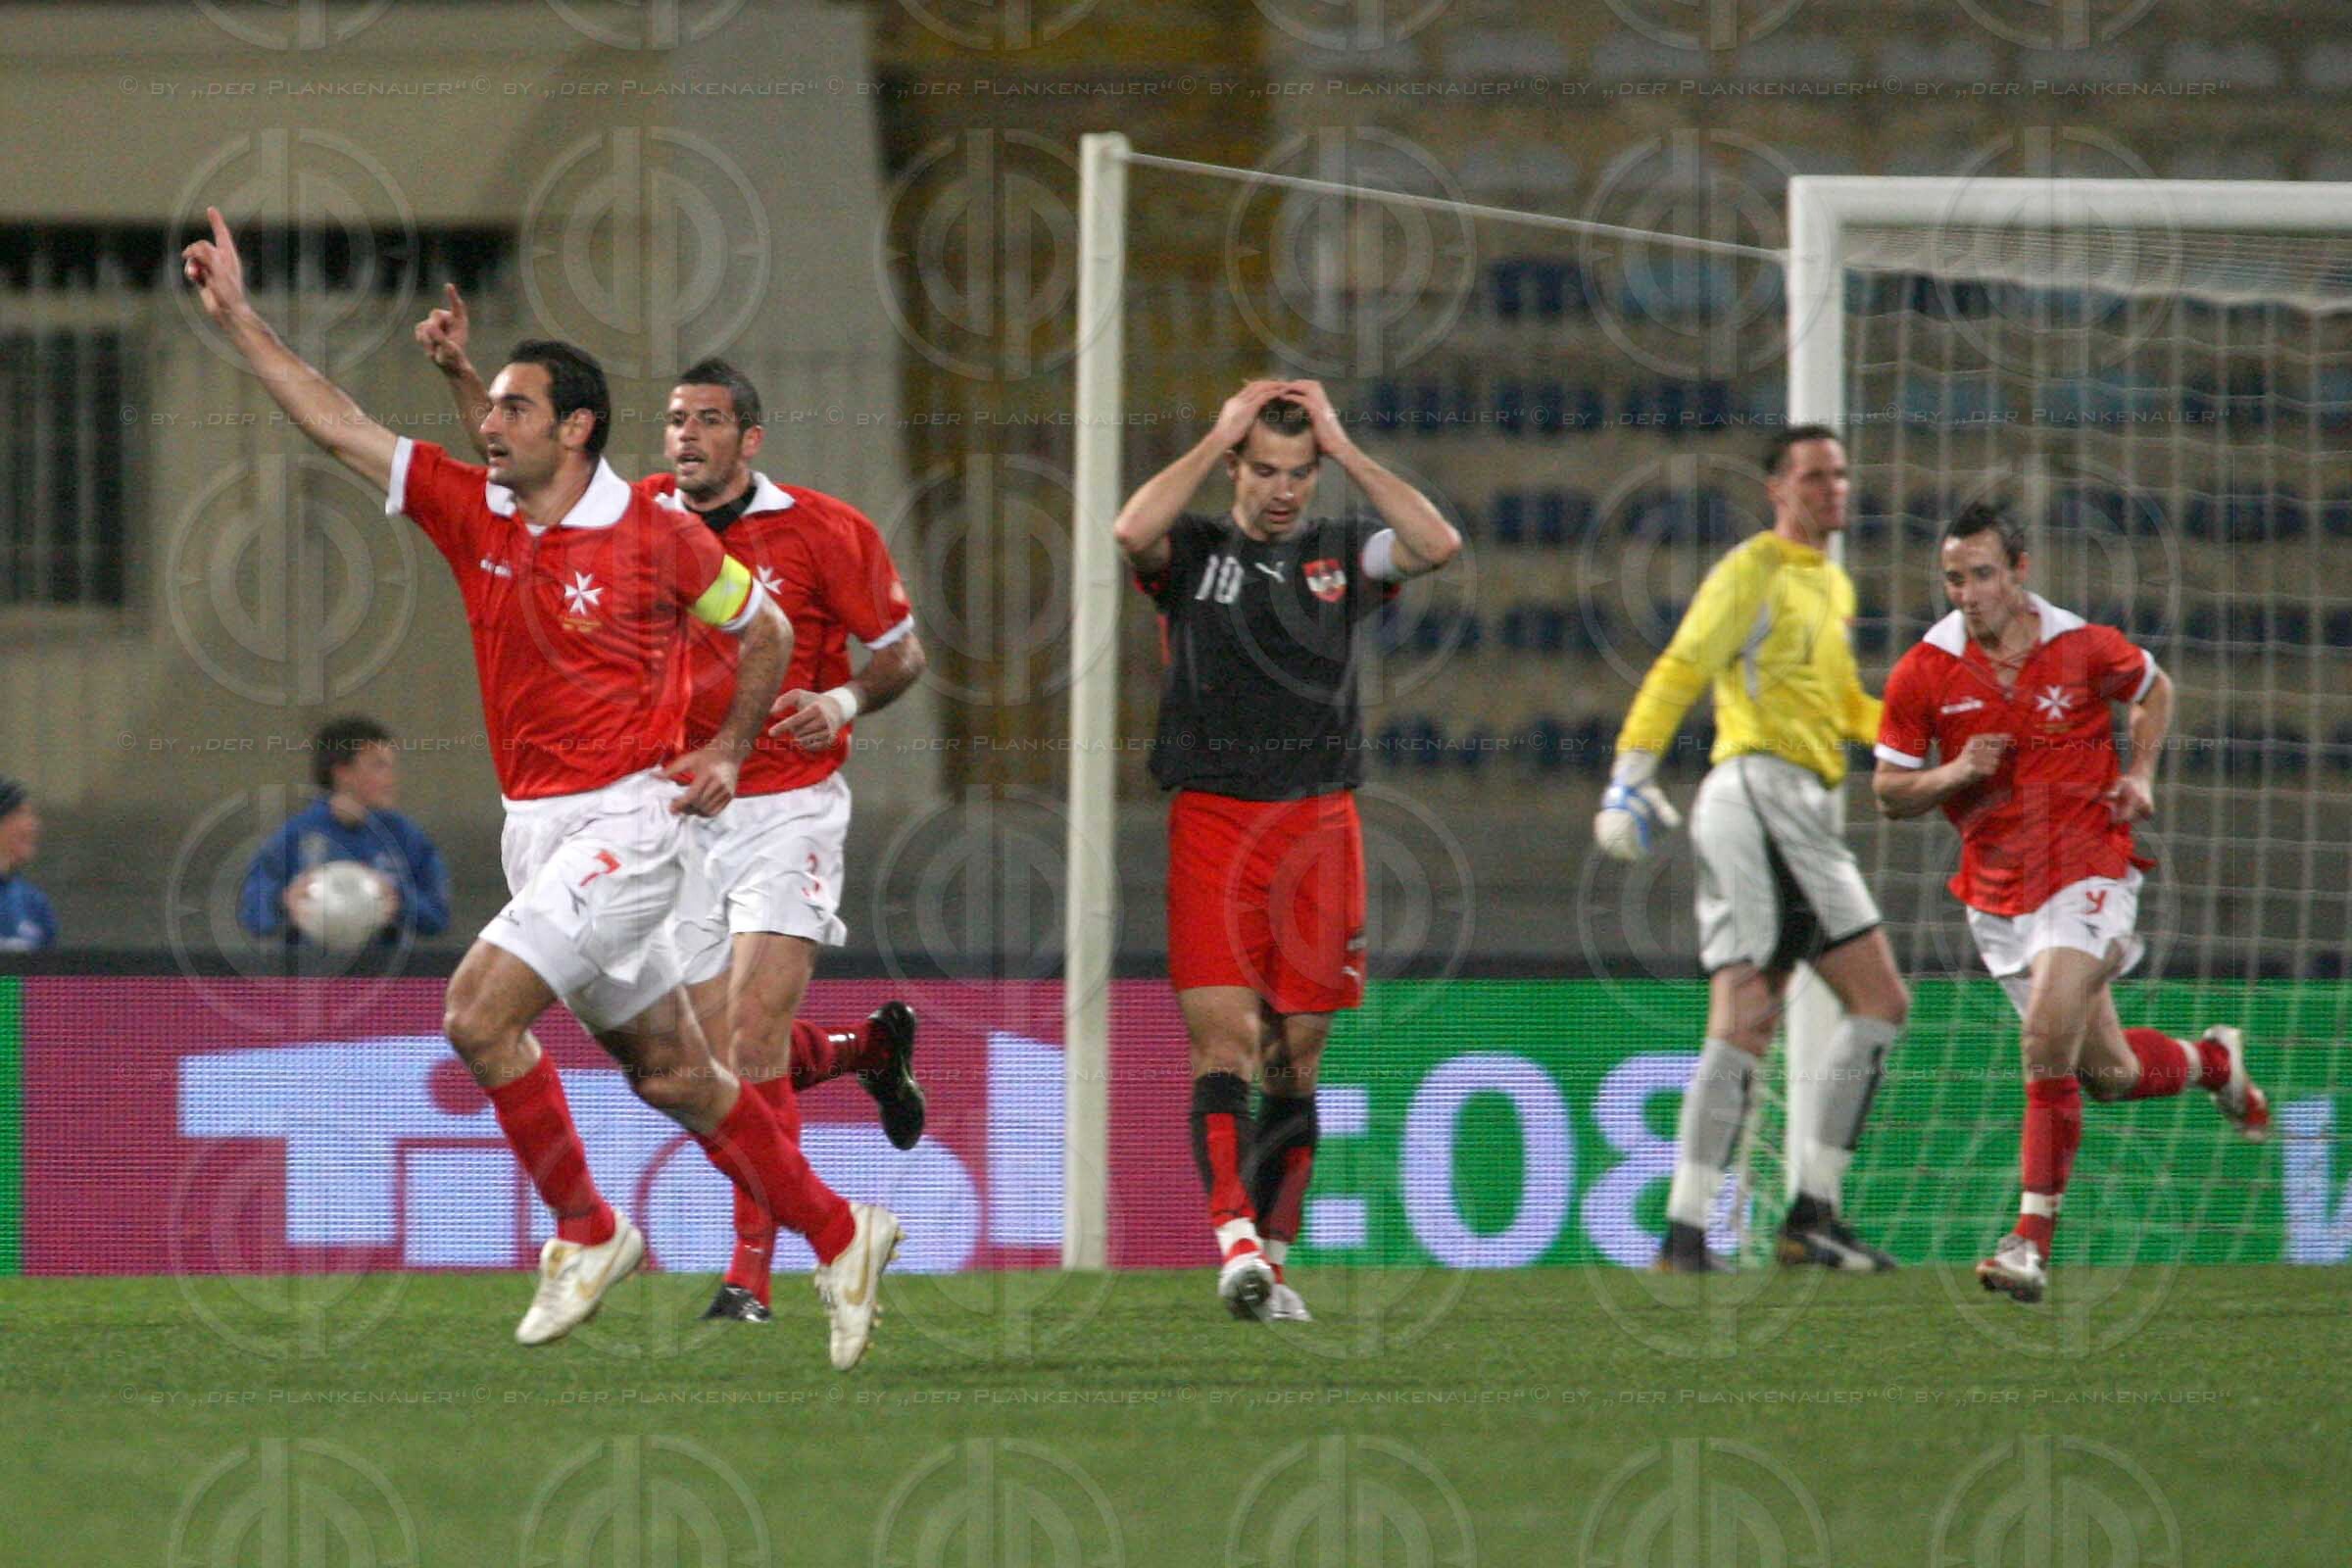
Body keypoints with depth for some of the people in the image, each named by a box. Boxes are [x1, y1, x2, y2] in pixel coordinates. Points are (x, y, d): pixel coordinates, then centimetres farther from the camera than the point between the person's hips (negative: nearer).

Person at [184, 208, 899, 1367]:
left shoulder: (658, 540, -9)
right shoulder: (470, 510, 4)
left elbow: (764, 631, 6)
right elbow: (337, 426, 3)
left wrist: (728, 752, -2)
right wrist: (237, 321, -2)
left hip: (626, 824, -6)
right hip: (536, 827, 6)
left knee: (479, 1012, -19)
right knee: (668, 1073, 11)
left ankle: (585, 1232, -3)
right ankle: (837, 1237, 25)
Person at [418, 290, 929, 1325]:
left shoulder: (824, 532, -7)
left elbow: (902, 651, 2)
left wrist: (844, 702, -18)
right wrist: (463, 375, -9)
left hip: (785, 808, -5)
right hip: (682, 814, 5)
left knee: (751, 1045, -16)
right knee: (717, 1060, 7)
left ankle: (751, 1276, -14)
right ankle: (871, 1048, 39)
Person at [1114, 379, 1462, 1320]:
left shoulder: (1343, 554, 12)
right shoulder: (1193, 550, 7)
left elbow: (1438, 545, -7)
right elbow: (1132, 531, -16)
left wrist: (1343, 447, -5)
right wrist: (1219, 439, -8)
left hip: (1320, 819, 2)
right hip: (1212, 818, -2)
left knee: (1295, 1055, 5)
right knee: (1221, 1033, -15)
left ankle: (1273, 1254, 13)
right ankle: (1234, 1238, -27)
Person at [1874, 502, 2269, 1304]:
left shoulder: (2084, 648, -7)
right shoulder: (1924, 673, -5)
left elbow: (2153, 690, 14)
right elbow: (1888, 789, 2)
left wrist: (2141, 774, -1)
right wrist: (1954, 775, -18)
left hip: (2087, 874, -3)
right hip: (1998, 897, 3)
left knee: (2047, 1043, -22)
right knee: (2107, 1073, 12)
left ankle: (2033, 1239, -17)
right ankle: (2214, 1061, 45)